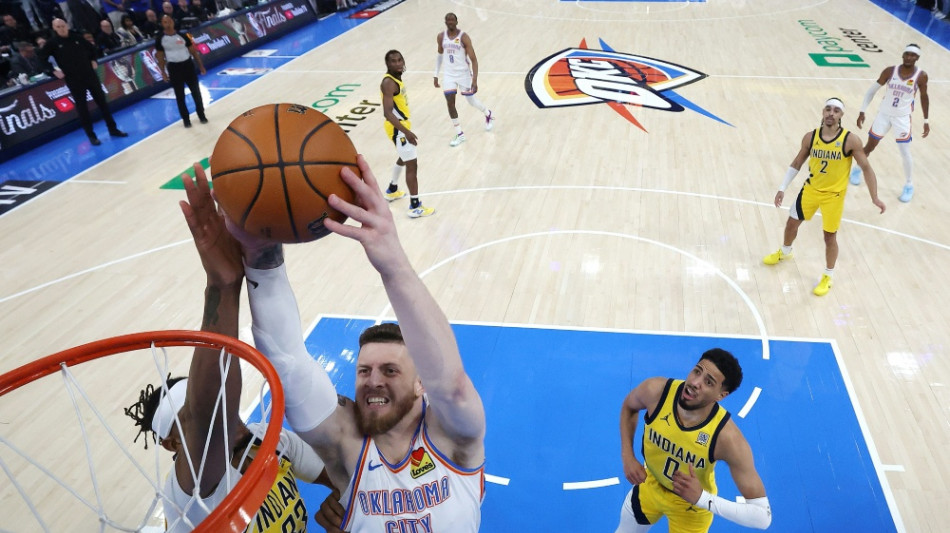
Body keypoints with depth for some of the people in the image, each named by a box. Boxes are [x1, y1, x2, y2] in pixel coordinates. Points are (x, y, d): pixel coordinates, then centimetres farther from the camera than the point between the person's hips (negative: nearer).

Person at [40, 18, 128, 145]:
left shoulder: (76, 37, 4)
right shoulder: (52, 43, -4)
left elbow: (91, 48, 22)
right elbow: (41, 59, 0)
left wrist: (93, 60, 10)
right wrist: (53, 71, -5)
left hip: (89, 74, 3)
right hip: (73, 80, -3)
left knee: (102, 101, 6)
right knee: (82, 107, 1)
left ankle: (113, 129, 16)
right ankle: (91, 136, 8)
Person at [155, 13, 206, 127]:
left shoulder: (182, 36, -2)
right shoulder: (160, 39, -3)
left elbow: (193, 51, 4)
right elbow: (160, 57, 4)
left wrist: (201, 66, 2)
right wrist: (163, 72, 1)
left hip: (187, 65, 0)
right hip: (174, 68, 0)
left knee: (196, 92, 6)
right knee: (180, 95, 7)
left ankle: (201, 115, 22)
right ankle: (186, 119, 18)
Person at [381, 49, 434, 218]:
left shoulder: (397, 78, 7)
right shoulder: (389, 82, -23)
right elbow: (388, 113, -32)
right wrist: (406, 131, -40)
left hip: (402, 124, 10)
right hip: (397, 128, -10)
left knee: (404, 159, 29)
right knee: (412, 165, -8)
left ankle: (392, 190, 47)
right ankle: (415, 206, -3)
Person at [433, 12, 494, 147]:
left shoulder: (463, 37, -16)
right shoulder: (441, 37, -1)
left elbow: (473, 59, -17)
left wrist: (475, 79, -25)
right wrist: (436, 74, 15)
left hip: (464, 74, -4)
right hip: (449, 75, 4)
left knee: (472, 101, 8)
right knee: (450, 103, -4)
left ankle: (488, 115, 42)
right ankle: (460, 134, 7)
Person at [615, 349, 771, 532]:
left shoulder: (728, 438, -37)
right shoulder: (655, 390, -30)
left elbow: (763, 516, -32)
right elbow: (629, 407, -4)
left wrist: (702, 498, -41)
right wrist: (627, 457, -13)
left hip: (693, 505, -3)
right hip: (650, 483, 3)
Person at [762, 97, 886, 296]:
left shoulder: (850, 140, -18)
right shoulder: (810, 137, -9)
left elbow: (866, 168, -10)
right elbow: (797, 163, 4)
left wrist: (874, 198, -13)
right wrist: (782, 188, 2)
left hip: (834, 195, -3)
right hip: (811, 189, 4)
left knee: (830, 236, 4)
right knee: (791, 223, 17)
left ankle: (827, 277, 23)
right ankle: (784, 253, 48)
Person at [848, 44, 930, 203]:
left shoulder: (921, 76, -11)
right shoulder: (890, 71, -11)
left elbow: (924, 97, 2)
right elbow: (872, 90, -3)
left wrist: (926, 121, 4)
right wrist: (862, 111, -7)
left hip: (903, 118, -1)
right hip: (884, 114, 1)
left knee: (905, 153, -3)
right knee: (869, 147, 11)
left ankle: (909, 185, 14)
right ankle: (858, 169, 39)